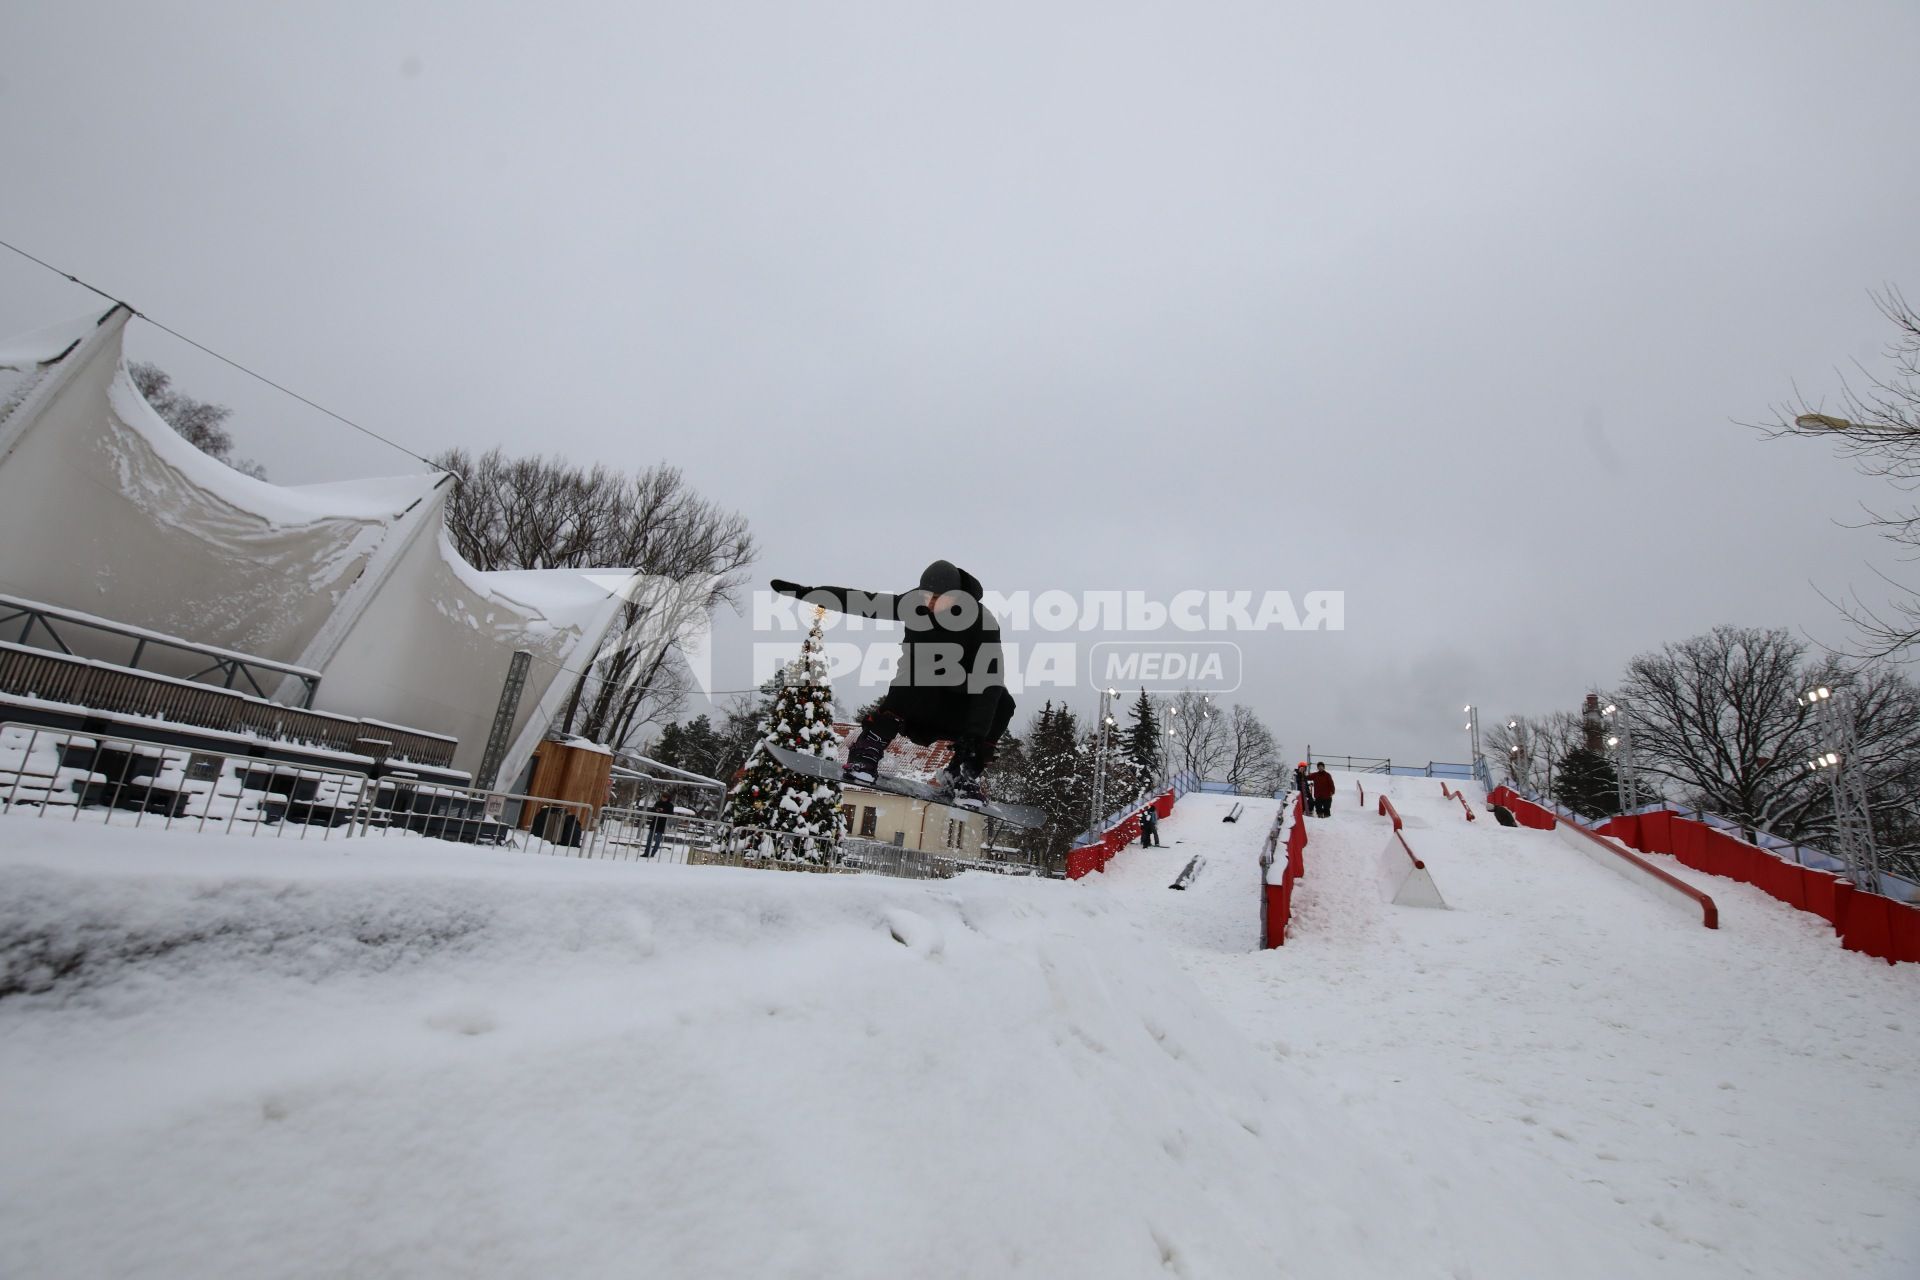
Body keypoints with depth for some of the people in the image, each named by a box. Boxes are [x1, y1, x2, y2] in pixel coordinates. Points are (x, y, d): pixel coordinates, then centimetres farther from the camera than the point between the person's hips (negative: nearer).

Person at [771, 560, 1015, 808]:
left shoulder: (983, 622, -22)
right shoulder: (915, 602, -12)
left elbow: (990, 679, -29)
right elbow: (863, 601, -10)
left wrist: (974, 733, -38)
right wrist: (805, 592, -14)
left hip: (961, 704, 0)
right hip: (918, 697, 1)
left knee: (1001, 704, -27)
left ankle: (965, 774, -17)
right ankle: (866, 754, -27)